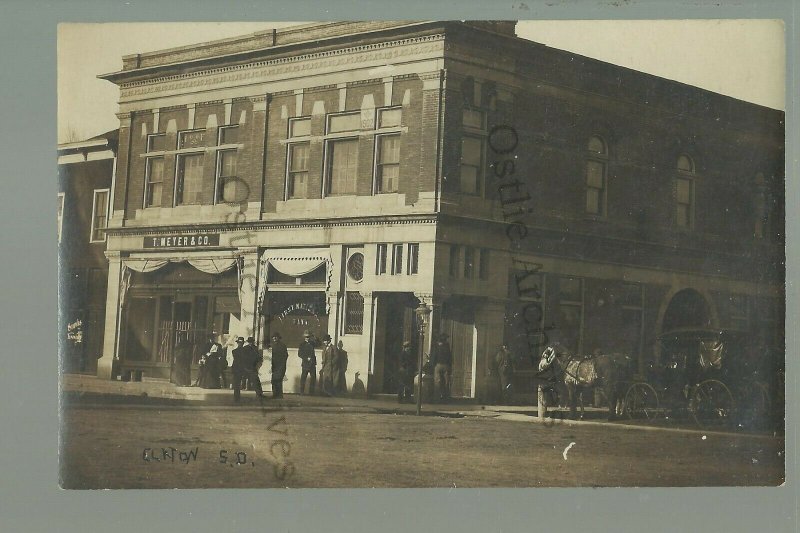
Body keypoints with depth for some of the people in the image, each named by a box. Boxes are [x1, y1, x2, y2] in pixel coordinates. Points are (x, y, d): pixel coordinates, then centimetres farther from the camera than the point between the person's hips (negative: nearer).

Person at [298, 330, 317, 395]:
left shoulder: (312, 343, 12)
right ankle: (301, 391, 1)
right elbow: (299, 354, -2)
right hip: (305, 364, -3)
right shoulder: (302, 344, 3)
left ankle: (311, 391, 7)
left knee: (313, 377, 1)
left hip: (312, 363, 3)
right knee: (303, 377, -4)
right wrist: (306, 358, -13)